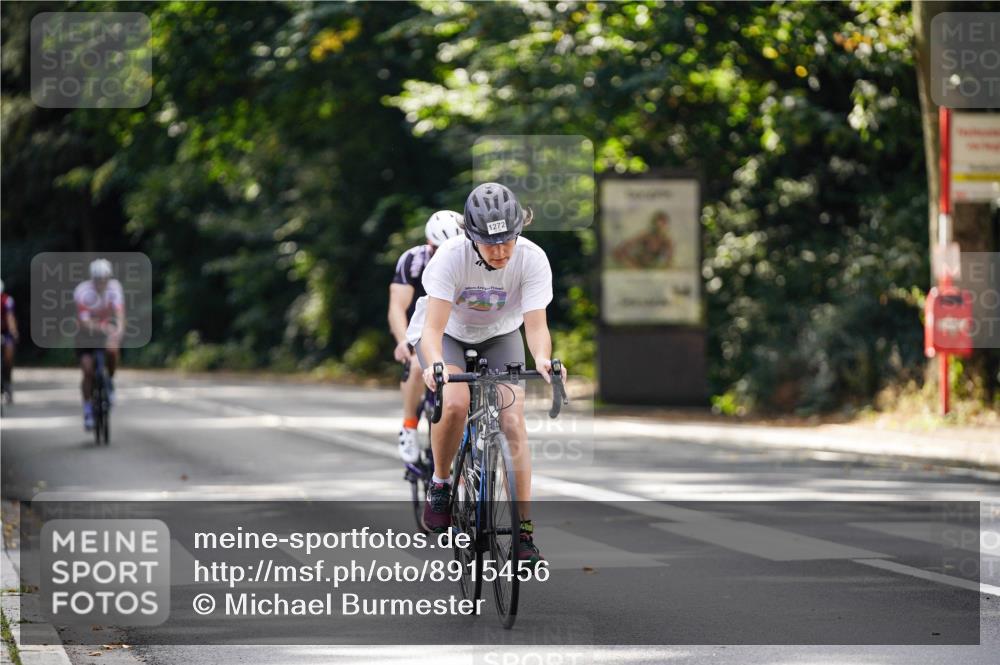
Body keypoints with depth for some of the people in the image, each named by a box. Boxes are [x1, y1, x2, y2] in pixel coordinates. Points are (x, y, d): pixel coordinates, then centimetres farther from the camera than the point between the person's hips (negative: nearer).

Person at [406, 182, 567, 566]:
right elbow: (433, 327, -38)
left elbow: (536, 325, -32)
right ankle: (440, 483, -4)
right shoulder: (451, 257, -33)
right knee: (455, 402, -31)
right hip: (448, 332, -2)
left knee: (512, 421, -16)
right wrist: (435, 365, -58)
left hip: (500, 334, 2)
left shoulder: (532, 259, -28)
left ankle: (524, 530, -10)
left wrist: (542, 359, -54)